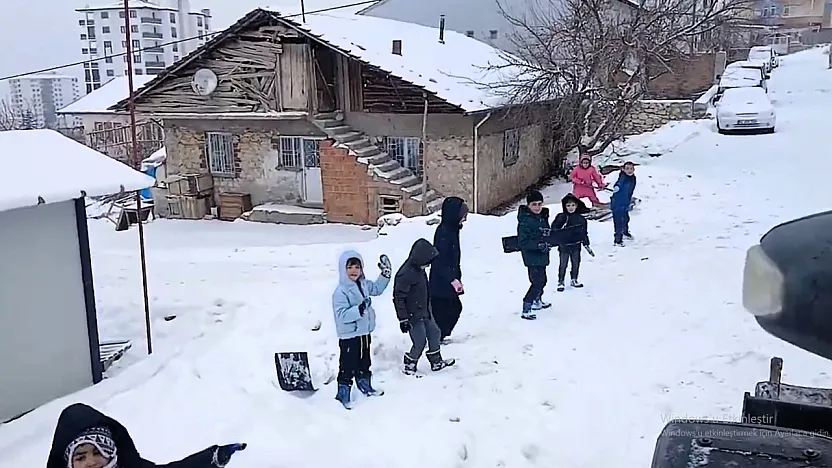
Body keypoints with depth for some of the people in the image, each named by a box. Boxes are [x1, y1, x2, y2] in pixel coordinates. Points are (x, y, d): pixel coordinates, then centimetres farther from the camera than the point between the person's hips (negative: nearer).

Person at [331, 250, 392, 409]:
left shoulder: (364, 284, 0)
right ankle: (343, 395, 19)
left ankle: (366, 387, 43)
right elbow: (342, 315, -31)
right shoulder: (341, 291, -25)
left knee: (364, 363, 25)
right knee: (347, 367, 4)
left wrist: (385, 274, 9)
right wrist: (359, 309, -42)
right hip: (349, 337, -8)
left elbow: (377, 288, 21)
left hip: (364, 332, 8)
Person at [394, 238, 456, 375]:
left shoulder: (419, 269, 2)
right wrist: (403, 319, -20)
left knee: (434, 333, 17)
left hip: (425, 312, 9)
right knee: (420, 343, -2)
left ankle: (436, 361, 34)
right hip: (414, 316, -9)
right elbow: (398, 298, -23)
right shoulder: (405, 274, -27)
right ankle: (409, 366, 18)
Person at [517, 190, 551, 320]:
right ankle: (526, 309, -10)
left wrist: (548, 243, 1)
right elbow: (523, 241, -25)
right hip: (532, 256, -9)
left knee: (541, 280, 23)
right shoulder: (526, 220, -21)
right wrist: (539, 245, -29)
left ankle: (537, 301, 45)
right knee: (538, 281, -14)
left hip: (541, 255, 9)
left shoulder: (543, 217, 6)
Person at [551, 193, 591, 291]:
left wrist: (586, 243, 12)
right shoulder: (561, 217, -11)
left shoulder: (580, 219, 3)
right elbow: (554, 230, -8)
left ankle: (574, 280, 30)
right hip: (564, 246, -4)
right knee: (563, 265, 2)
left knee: (576, 264, 14)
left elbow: (584, 232, 12)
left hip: (576, 246, 4)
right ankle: (560, 282, 12)